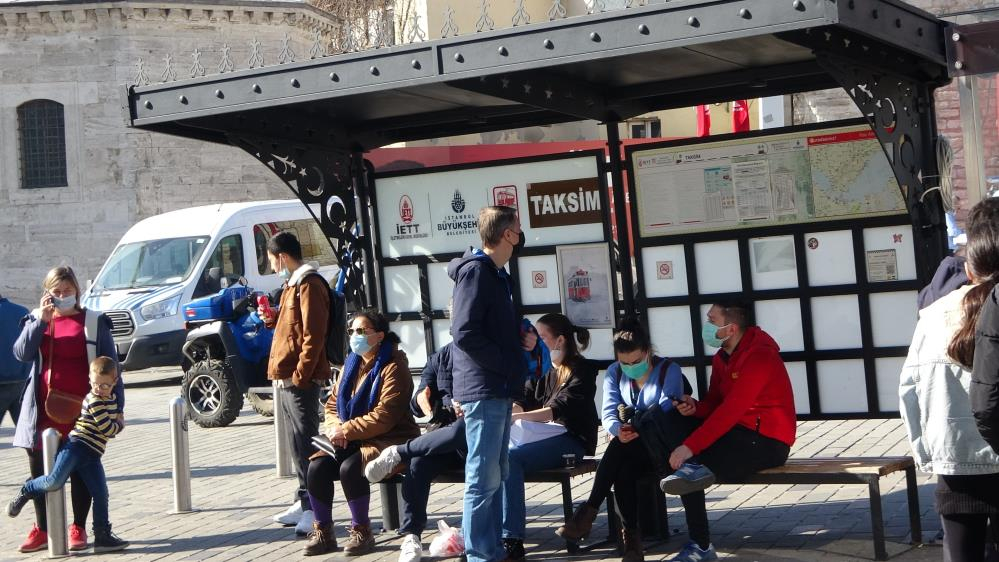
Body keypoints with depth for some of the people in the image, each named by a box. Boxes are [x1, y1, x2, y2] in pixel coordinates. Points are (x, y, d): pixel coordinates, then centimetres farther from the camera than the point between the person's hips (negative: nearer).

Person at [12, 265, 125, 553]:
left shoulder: (94, 322, 2)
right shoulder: (36, 319, 9)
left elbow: (110, 366, 1)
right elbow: (21, 353, -7)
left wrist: (117, 406, -4)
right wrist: (41, 319, -16)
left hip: (81, 409, -3)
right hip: (43, 410, 3)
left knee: (80, 470, 5)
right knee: (39, 470, 7)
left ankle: (78, 529, 14)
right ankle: (42, 529, 18)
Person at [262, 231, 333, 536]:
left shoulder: (309, 285, -12)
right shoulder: (294, 283, 20)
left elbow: (313, 336, -19)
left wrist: (301, 374, -21)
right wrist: (273, 319, 11)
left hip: (300, 378, -10)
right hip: (287, 377, 10)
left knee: (306, 441, -10)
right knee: (299, 442, 14)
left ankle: (315, 508, -9)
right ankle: (304, 502, 21)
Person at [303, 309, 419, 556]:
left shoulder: (393, 367, -11)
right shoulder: (351, 364, 14)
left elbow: (384, 416, -20)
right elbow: (332, 403, 15)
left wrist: (346, 430, -20)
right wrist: (335, 428, -7)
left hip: (388, 440, -7)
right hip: (351, 442, 7)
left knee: (349, 468, -32)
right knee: (317, 467, -17)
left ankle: (362, 531, -13)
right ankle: (323, 532, -3)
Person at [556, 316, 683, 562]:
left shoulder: (669, 371, -3)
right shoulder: (614, 373, 10)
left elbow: (667, 413, -16)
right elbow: (608, 412, -3)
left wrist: (637, 429, -31)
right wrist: (618, 429, -28)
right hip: (627, 449, 4)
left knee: (620, 449, -35)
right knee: (623, 472, -32)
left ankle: (589, 512, -32)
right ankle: (631, 537, -28)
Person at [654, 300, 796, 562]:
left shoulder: (759, 356, -18)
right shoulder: (722, 357, 11)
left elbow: (731, 410, -26)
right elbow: (715, 403, 11)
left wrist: (690, 446, -30)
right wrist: (695, 407, -14)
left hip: (767, 442, -9)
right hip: (739, 433, 9)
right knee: (669, 421, -8)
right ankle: (694, 467, -26)